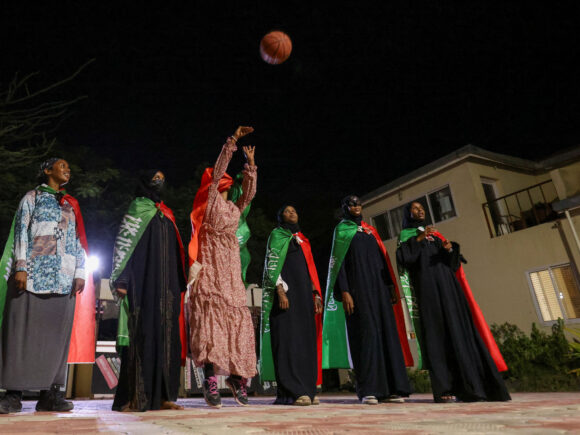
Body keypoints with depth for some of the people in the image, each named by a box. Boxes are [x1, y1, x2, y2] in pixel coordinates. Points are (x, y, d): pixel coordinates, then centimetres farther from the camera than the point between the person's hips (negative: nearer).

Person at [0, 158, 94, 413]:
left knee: (56, 333, 0)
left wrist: (80, 273, 5)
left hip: (63, 278, 3)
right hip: (33, 272, -3)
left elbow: (78, 241, 15)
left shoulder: (71, 205, 21)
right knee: (23, 330, -4)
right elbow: (21, 232, 1)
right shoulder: (33, 197, 11)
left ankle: (50, 393, 4)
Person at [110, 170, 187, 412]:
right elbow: (123, 244, -6)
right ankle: (133, 398, -2)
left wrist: (178, 285, 15)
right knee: (142, 335, -8)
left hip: (166, 285, 6)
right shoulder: (138, 210, 3)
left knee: (165, 336, 3)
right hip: (143, 283, -6)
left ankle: (161, 396, 8)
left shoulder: (166, 214, 21)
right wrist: (120, 280, -16)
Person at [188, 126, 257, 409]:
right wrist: (232, 142, -2)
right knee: (210, 321, -12)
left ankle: (235, 376, 9)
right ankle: (209, 380, -12)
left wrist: (250, 164, 19)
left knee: (237, 320, 1)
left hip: (231, 271, 6)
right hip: (211, 270, -6)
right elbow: (216, 171, -2)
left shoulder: (233, 208, 21)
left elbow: (249, 193, 20)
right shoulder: (209, 200, 6)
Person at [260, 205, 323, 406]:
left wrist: (316, 293, 10)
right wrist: (280, 291, -19)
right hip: (285, 291, -7)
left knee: (306, 339, 3)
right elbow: (272, 264, -7)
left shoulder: (302, 239, 24)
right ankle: (290, 391, -11)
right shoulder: (277, 235, 4)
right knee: (288, 337, -11)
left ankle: (307, 389, 7)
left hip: (304, 293, 7)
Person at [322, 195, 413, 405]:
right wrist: (344, 292, -14)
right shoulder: (341, 230, 6)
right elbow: (338, 262, -3)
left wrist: (391, 285, 9)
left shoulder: (370, 230, 21)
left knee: (387, 331, 1)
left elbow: (382, 258, 19)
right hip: (357, 287, -5)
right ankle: (368, 390, -6)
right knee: (365, 333, -10)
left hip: (378, 286, 5)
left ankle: (390, 388, 6)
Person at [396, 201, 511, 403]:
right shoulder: (406, 235, 12)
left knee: (460, 329, -4)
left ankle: (471, 385, -4)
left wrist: (450, 249, -3)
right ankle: (443, 388, -13)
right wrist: (418, 238, -13)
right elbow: (401, 257, -8)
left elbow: (452, 262, 17)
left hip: (447, 286, 5)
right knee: (437, 332, -12)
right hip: (426, 288, -5)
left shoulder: (435, 235, 26)